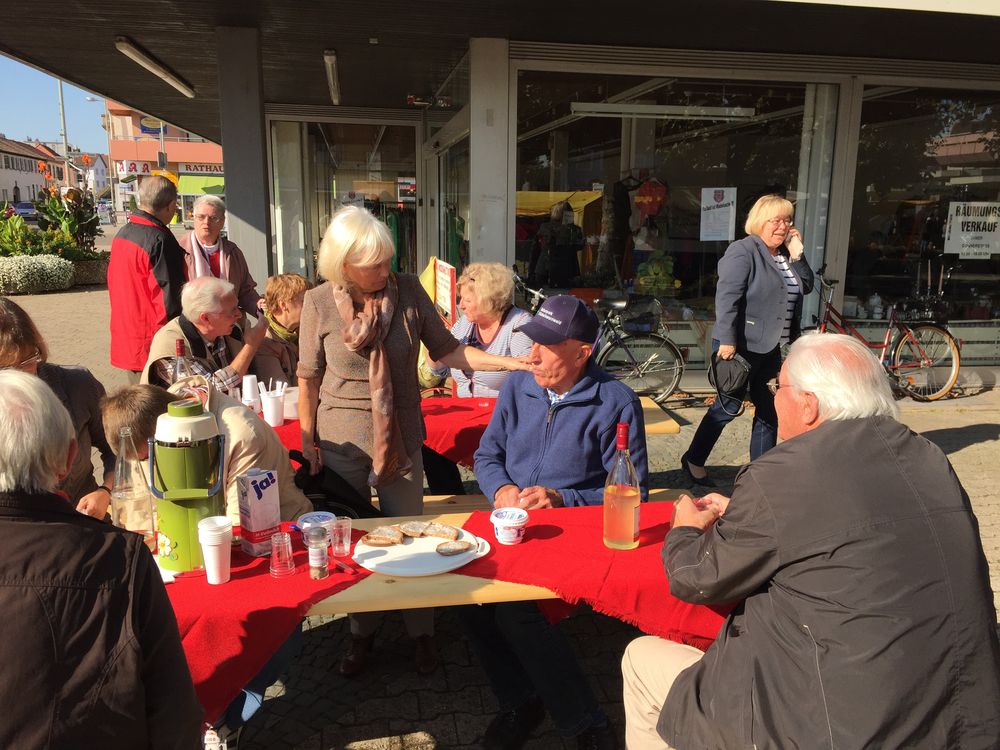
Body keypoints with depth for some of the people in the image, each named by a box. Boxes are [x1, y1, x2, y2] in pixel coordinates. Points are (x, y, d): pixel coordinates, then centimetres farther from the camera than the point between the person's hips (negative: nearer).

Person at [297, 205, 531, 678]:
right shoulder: (319, 304, -8)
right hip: (341, 443, 0)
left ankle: (421, 633, 28)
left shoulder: (408, 290, -7)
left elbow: (446, 351, -3)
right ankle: (361, 634, 33)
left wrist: (513, 363, -12)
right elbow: (309, 378, -1)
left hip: (400, 438, 0)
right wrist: (307, 440, 0)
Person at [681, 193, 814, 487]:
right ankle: (694, 460, 16)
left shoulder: (784, 254, 14)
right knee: (730, 406, -1)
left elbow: (806, 286, 14)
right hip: (740, 346, -8)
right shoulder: (743, 251, -12)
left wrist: (797, 255, 0)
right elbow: (727, 297, -20)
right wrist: (727, 341, -25)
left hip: (770, 347, 8)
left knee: (769, 409, 10)